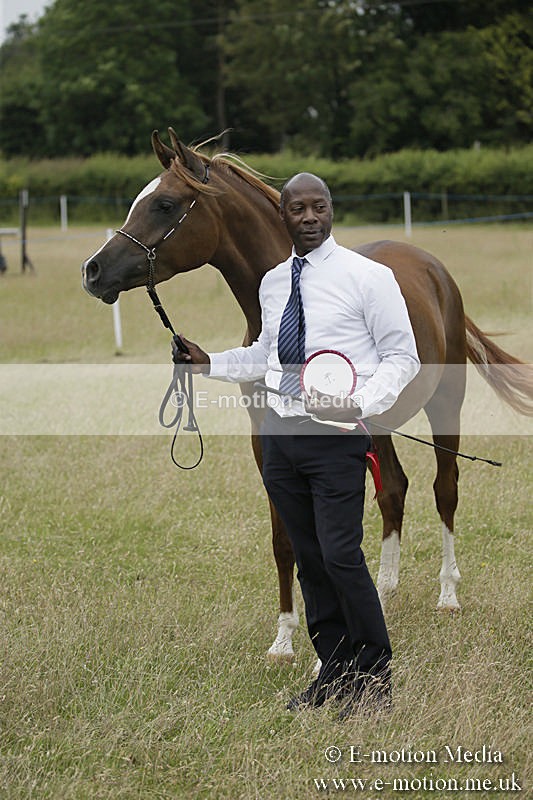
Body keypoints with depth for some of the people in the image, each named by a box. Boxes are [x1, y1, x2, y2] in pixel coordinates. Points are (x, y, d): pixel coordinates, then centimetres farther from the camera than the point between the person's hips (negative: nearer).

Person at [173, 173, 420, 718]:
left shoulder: (367, 277, -5)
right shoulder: (272, 283, 12)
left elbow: (402, 356, -5)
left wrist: (360, 404, -19)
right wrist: (211, 363, 13)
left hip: (336, 434, -6)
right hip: (280, 432, 6)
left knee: (340, 554, -14)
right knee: (308, 558, 10)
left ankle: (374, 677, -1)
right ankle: (333, 672, 19)